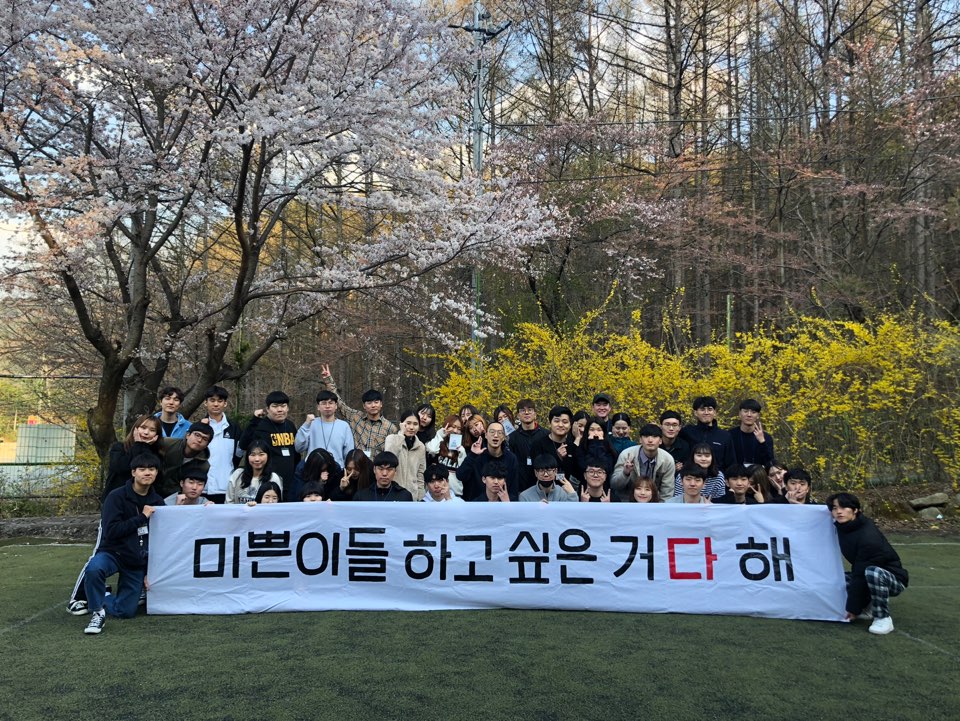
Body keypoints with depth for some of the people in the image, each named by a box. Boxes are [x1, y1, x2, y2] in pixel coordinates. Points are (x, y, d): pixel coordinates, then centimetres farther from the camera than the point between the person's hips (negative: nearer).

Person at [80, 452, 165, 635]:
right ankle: (98, 611, -12)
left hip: (138, 564, 4)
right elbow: (110, 531, -20)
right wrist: (142, 517, -21)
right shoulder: (117, 496, -10)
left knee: (126, 611, -2)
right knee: (94, 568, -38)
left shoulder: (158, 502, 5)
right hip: (112, 553, -4)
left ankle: (101, 600, 31)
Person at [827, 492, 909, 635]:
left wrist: (853, 608, -22)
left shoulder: (868, 537, -30)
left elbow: (862, 573, -27)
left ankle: (883, 618, -20)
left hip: (893, 579, -8)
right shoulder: (843, 527, -7)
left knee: (872, 572, -39)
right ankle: (869, 606, 10)